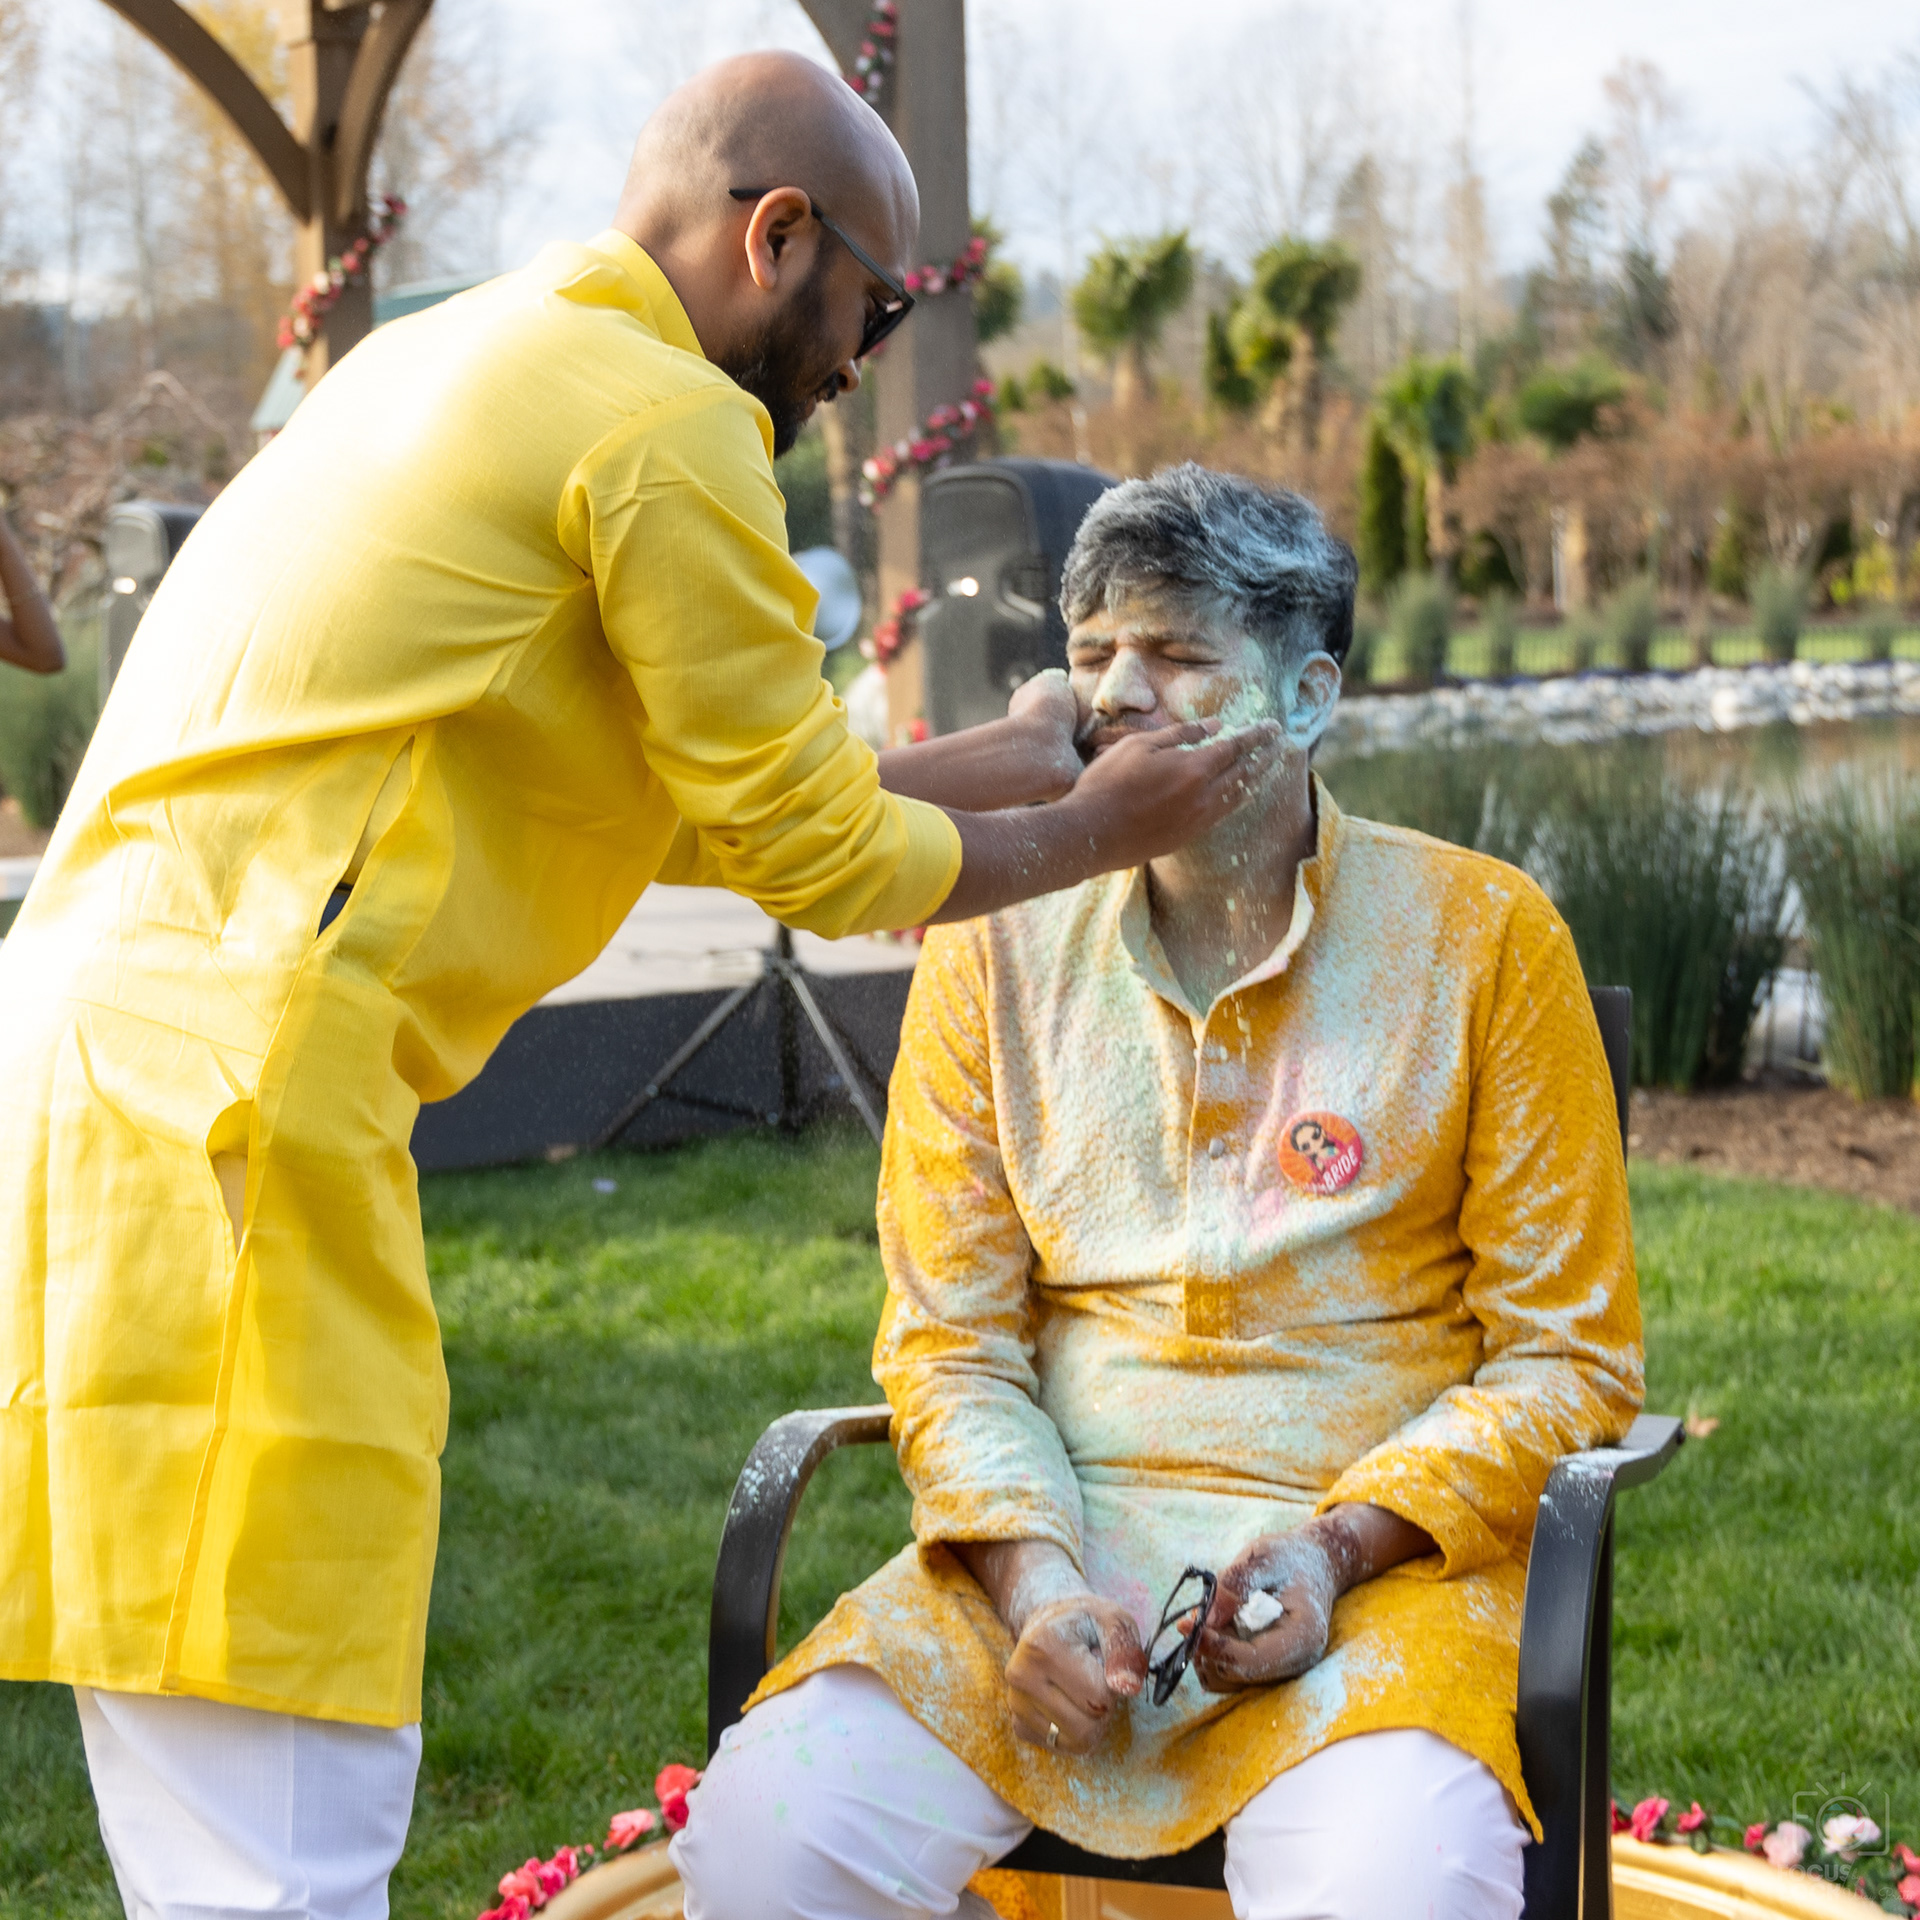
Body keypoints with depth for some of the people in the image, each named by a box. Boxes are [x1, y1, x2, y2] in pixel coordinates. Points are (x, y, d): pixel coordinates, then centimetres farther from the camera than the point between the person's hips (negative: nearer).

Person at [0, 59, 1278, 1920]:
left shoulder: (449, 360, 24)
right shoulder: (664, 418, -5)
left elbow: (689, 791, 28)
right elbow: (807, 852, 0)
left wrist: (1000, 758, 33)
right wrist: (1091, 833, 16)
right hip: (218, 1114, -10)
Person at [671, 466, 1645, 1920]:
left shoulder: (1481, 938, 1)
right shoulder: (998, 942, 7)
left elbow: (1567, 1355, 3)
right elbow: (948, 1337, 7)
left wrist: (1338, 1548, -11)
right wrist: (1035, 1580, -11)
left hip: (1379, 1557, -2)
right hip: (1056, 1544, 2)